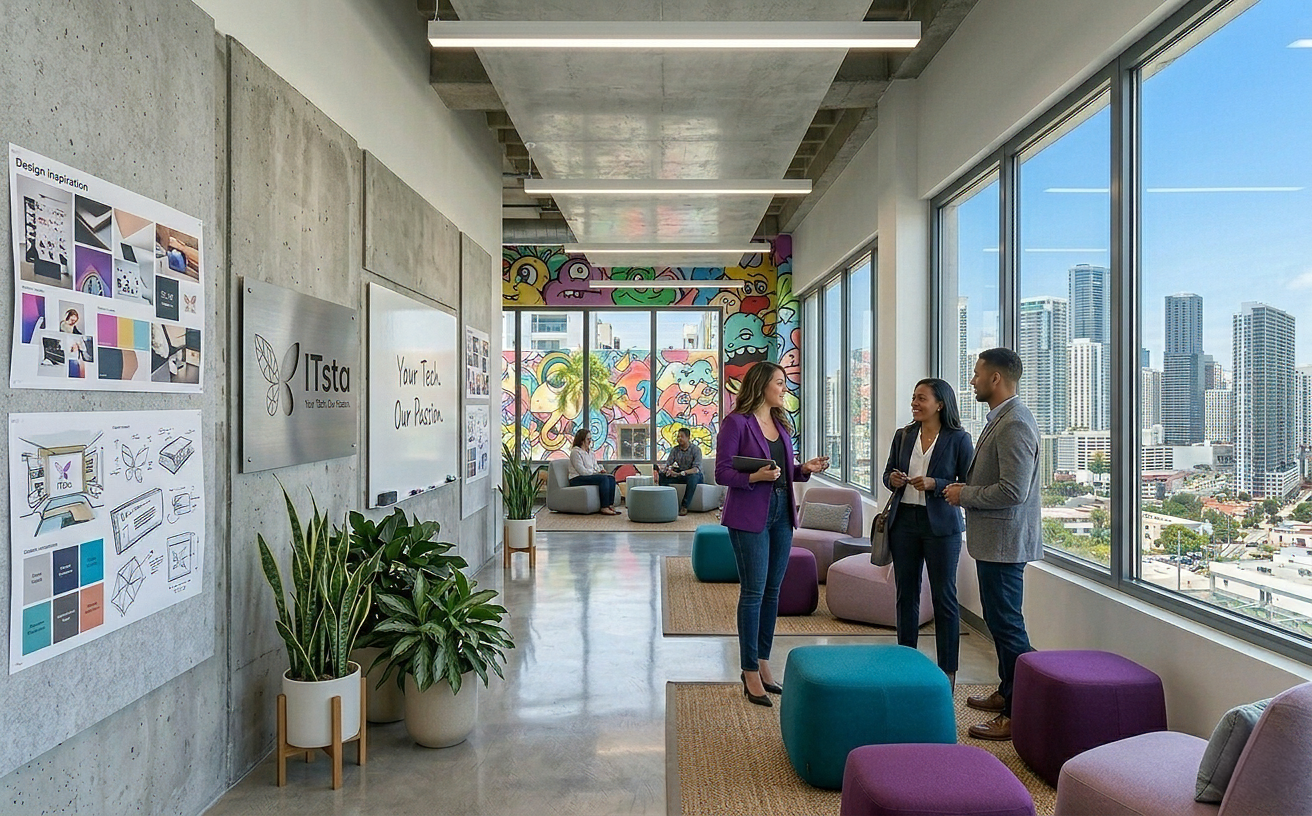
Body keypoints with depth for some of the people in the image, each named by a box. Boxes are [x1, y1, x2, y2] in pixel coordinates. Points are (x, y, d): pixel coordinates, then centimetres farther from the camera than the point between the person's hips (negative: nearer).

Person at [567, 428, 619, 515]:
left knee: (611, 478, -13)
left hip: (590, 475, 9)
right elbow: (582, 471, -17)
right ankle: (604, 508, -32)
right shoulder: (575, 452, -10)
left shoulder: (589, 451, 19)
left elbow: (595, 465, 22)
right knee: (603, 478, -29)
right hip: (577, 479, -9)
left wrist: (600, 470, -1)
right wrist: (596, 472, -11)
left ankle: (610, 505, -20)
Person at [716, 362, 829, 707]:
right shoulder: (736, 423, -10)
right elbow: (722, 472, -12)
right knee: (753, 592, -4)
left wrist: (805, 468, 1)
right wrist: (756, 476, -26)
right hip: (749, 516, -7)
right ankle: (750, 672, 6)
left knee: (772, 590, 11)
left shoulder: (781, 423, 13)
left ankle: (763, 662, 23)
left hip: (781, 513, 8)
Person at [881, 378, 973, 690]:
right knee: (906, 593, 11)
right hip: (904, 521, 5)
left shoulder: (958, 439, -5)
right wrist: (893, 479, -6)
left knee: (944, 597, 3)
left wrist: (934, 484, -19)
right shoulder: (903, 436, 9)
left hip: (941, 524, -4)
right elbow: (888, 474, 16)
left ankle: (948, 669, 13)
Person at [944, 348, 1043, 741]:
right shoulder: (999, 419, 14)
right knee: (999, 621, 20)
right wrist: (967, 488, 10)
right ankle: (1007, 693, 33)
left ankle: (1019, 714, 5)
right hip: (993, 540, 11)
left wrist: (964, 495, -15)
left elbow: (1013, 491, -26)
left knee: (1007, 625, -4)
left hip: (1005, 542, -11)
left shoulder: (1015, 423, -20)